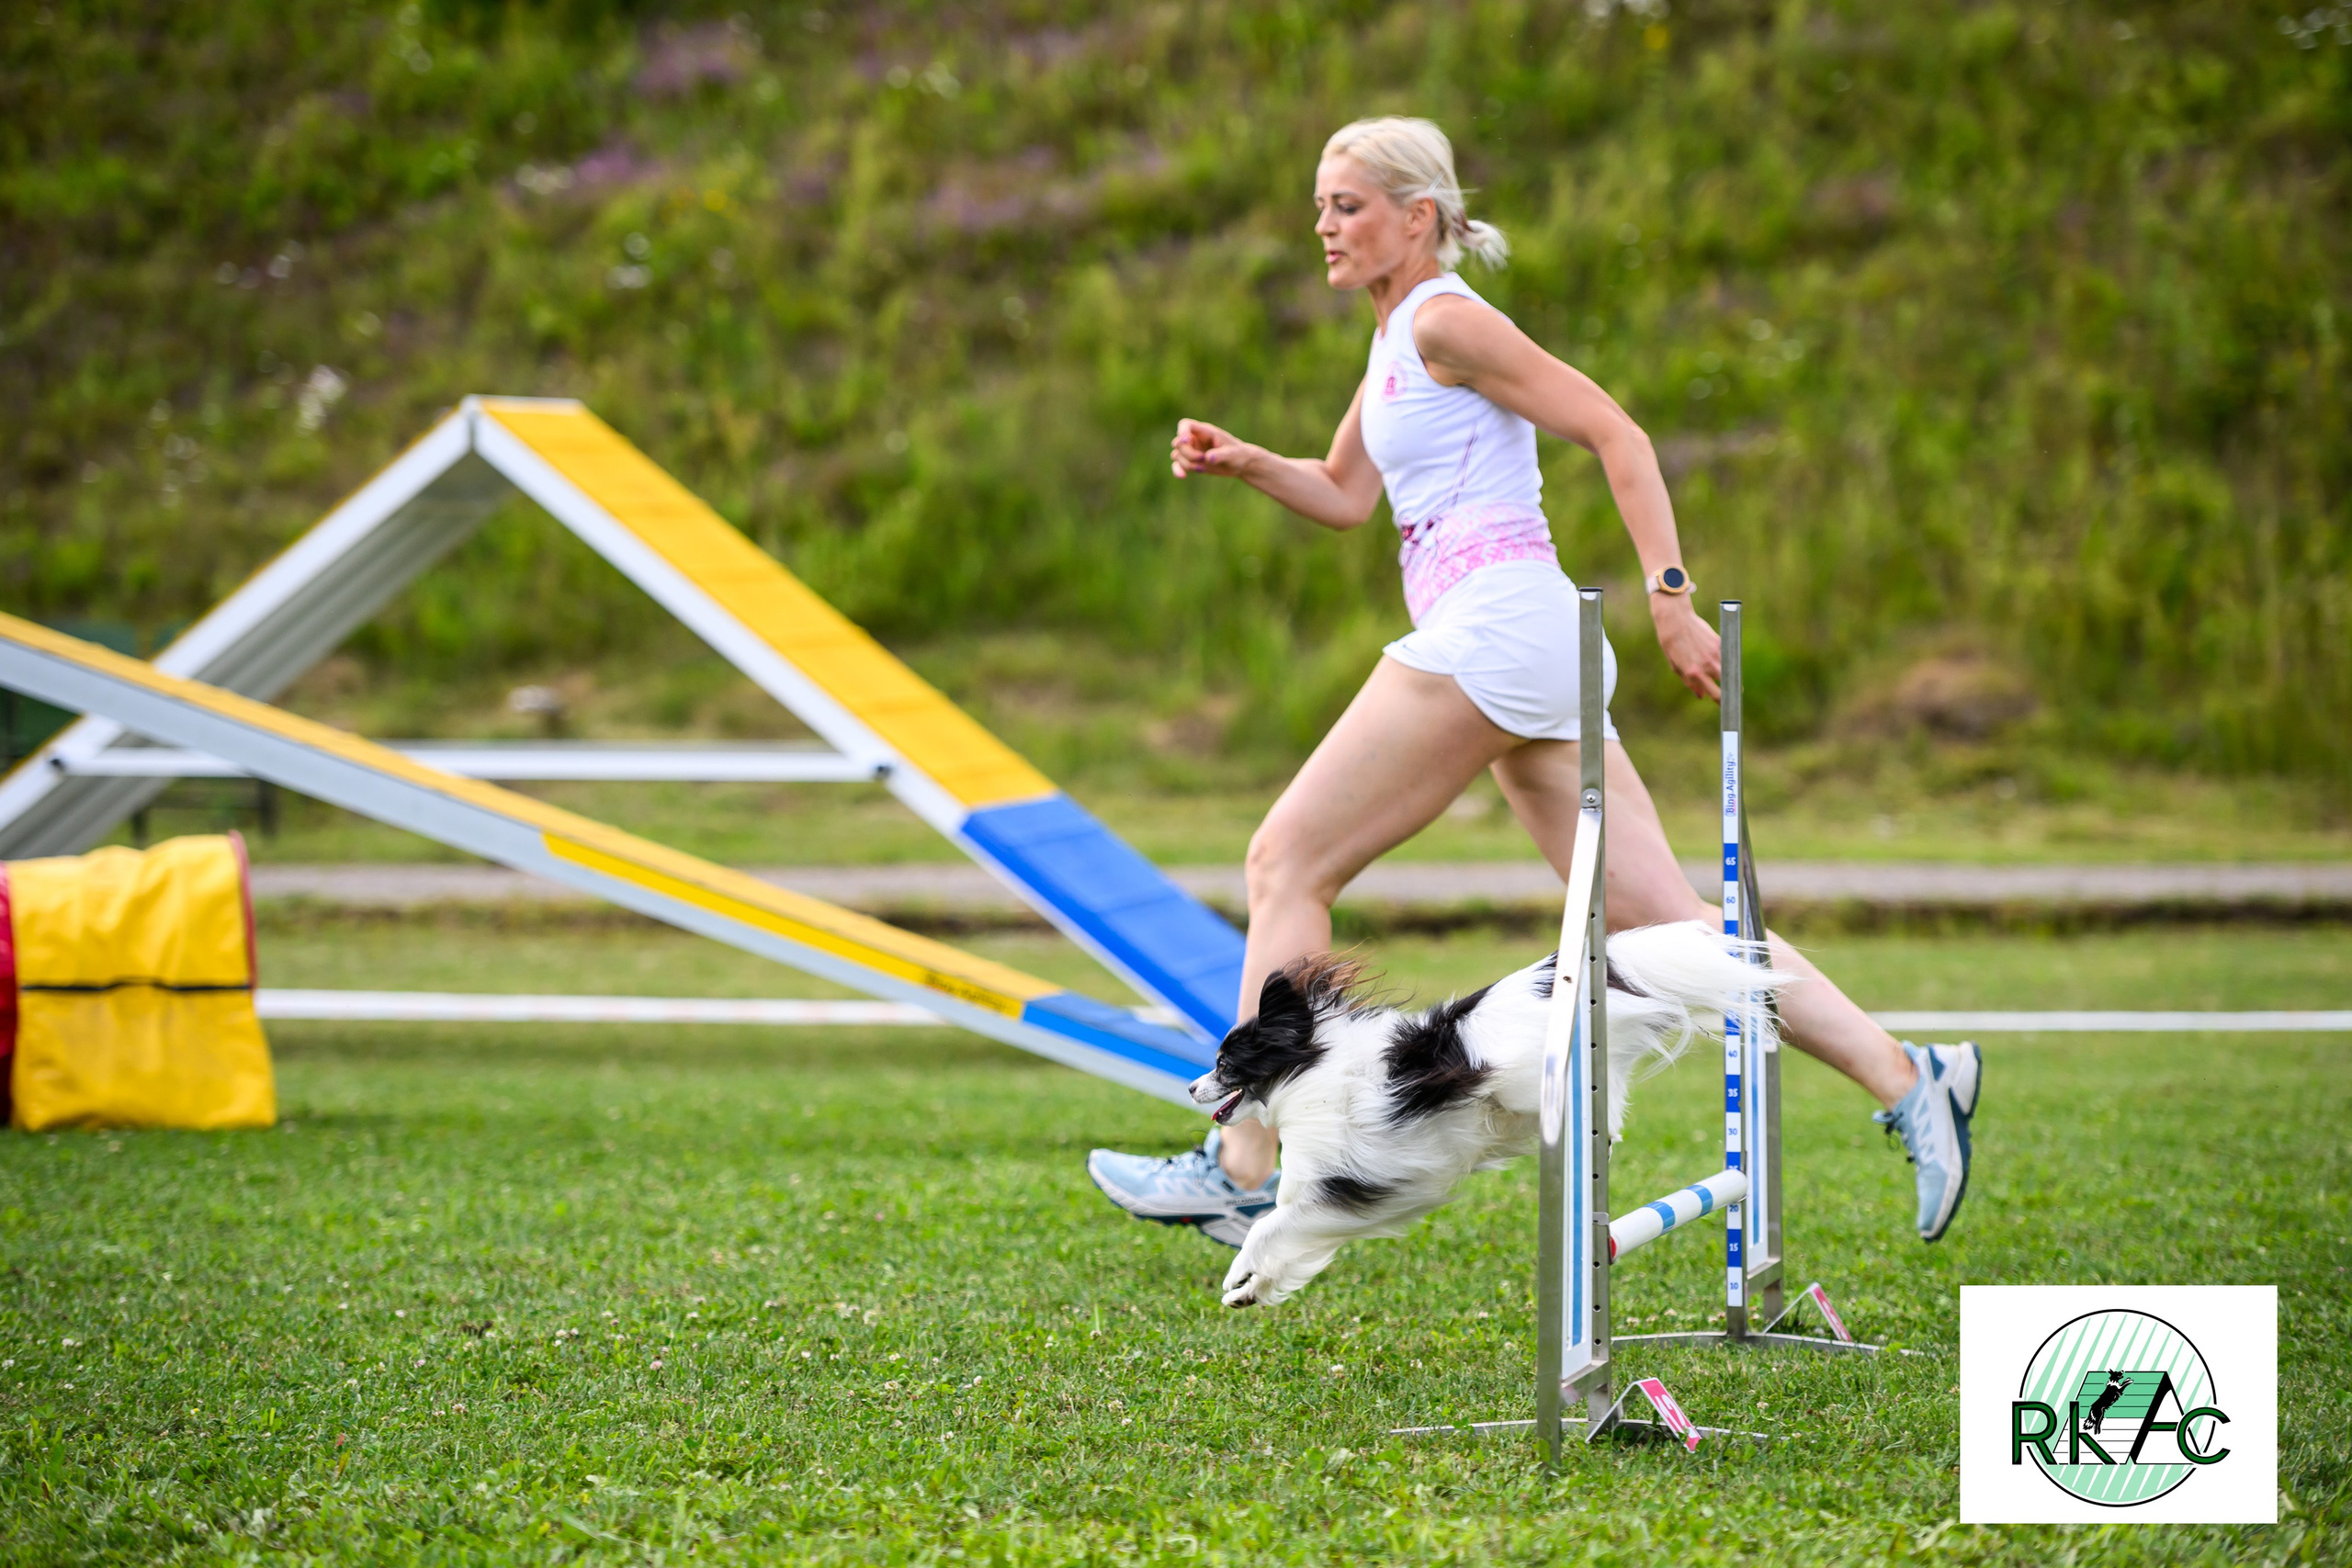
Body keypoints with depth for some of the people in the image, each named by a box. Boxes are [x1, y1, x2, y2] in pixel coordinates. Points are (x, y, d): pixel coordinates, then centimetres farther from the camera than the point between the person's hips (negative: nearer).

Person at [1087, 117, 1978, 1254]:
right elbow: (1344, 496, 31)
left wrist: (1670, 596, -16)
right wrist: (1242, 462, 14)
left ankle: (1242, 1170, -2)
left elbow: (1615, 434, -11)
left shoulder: (1446, 321, -7)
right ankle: (1903, 1079, -3)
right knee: (1661, 922, 3)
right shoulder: (1396, 339, 22)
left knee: (1286, 862, -4)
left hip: (1493, 627, -10)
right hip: (1531, 652, 10)